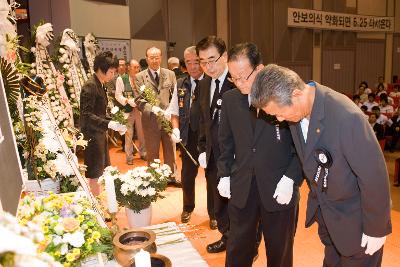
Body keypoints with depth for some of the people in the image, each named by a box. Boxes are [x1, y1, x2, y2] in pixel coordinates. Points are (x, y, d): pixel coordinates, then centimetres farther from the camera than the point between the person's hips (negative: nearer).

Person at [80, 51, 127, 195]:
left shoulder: (100, 85, 11)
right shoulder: (90, 86, -17)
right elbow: (87, 115, -24)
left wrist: (115, 124, 4)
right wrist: (109, 124, -32)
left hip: (100, 133, 10)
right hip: (92, 135, -10)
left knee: (104, 170, 17)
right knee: (95, 173, 1)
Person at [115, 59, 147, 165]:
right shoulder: (121, 79, -5)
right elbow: (118, 95, -5)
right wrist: (128, 101, -19)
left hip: (140, 109, 3)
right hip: (128, 109, -3)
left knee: (142, 133, 12)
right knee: (128, 134, 3)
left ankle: (143, 153, 30)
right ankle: (129, 156, 16)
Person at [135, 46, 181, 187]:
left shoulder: (170, 74, 6)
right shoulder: (139, 77, -2)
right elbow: (139, 100, -9)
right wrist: (153, 108, -26)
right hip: (150, 120, -2)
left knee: (170, 150, 15)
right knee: (152, 153, 9)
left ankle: (171, 177, 31)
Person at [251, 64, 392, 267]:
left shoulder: (346, 116, -33)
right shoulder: (296, 108, -11)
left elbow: (374, 175, -24)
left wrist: (375, 229, -13)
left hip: (354, 219, -5)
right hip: (322, 211, 6)